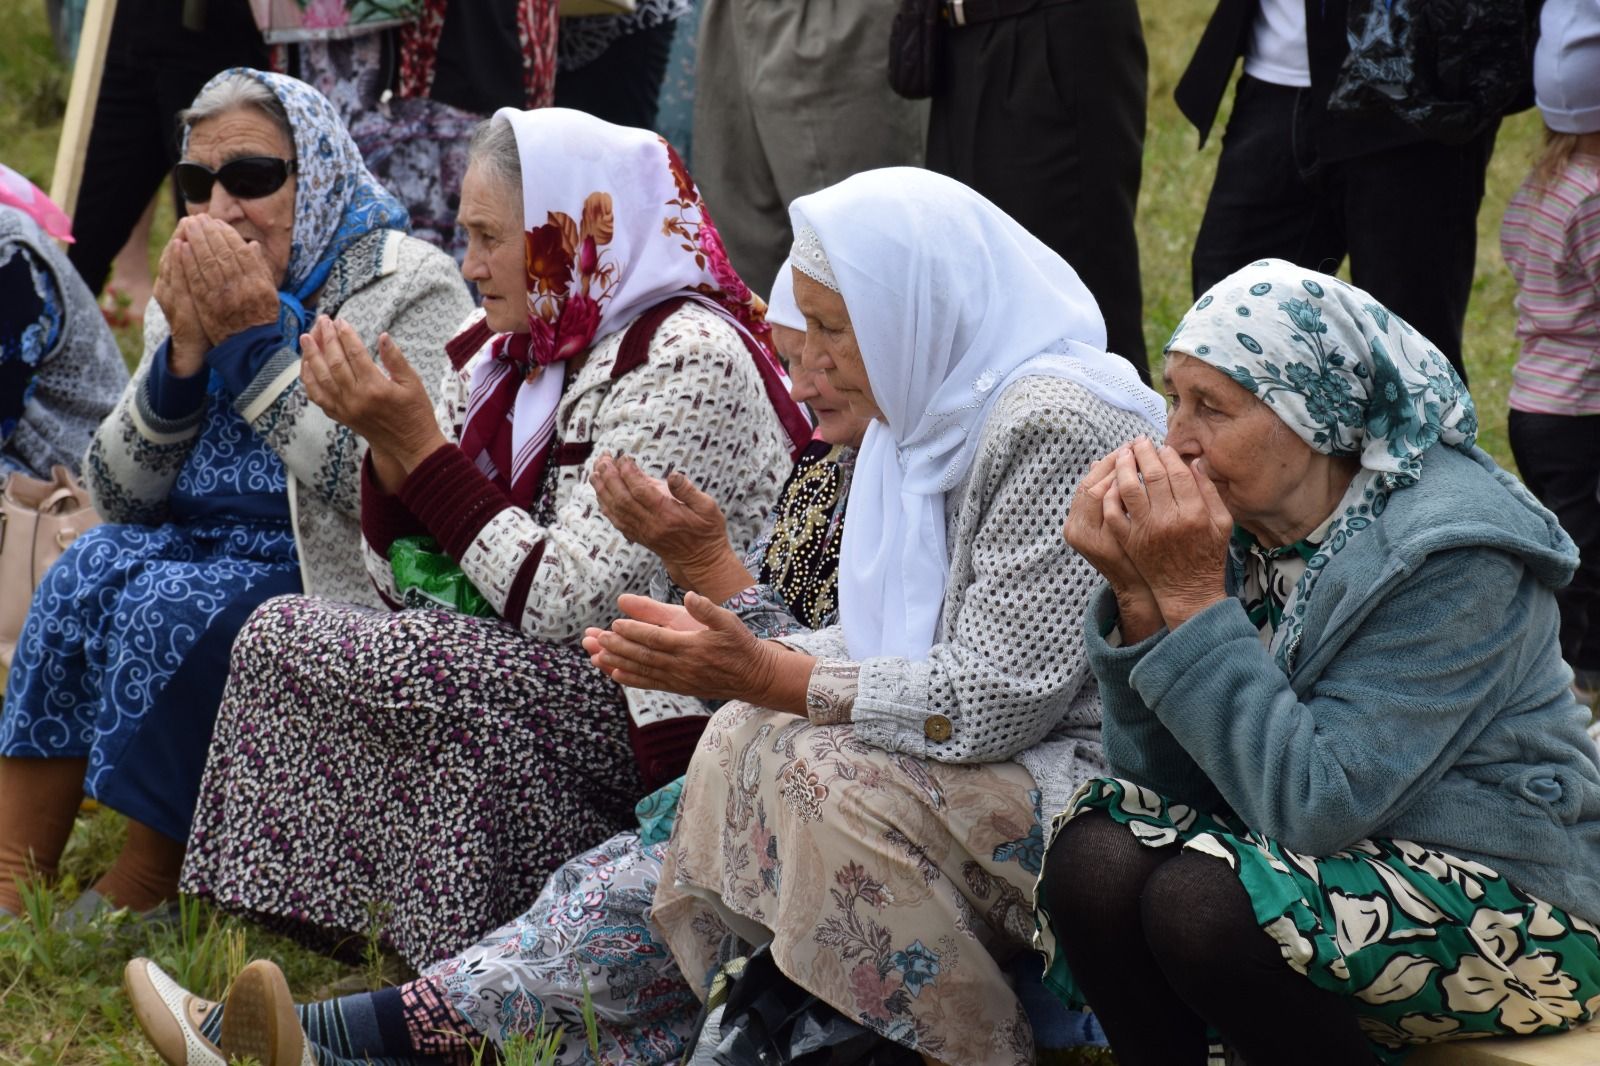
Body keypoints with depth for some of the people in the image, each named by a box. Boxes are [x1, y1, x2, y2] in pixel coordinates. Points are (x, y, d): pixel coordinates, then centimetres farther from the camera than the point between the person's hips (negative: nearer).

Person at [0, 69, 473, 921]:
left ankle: (144, 884, -12)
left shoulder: (410, 289, -10)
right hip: (207, 547, 6)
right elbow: (118, 498, 7)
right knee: (87, 573, -21)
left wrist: (259, 342, -22)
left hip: (334, 580, -6)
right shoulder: (193, 290, 10)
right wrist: (182, 361, -9)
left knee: (173, 605, -28)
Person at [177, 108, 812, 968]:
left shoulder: (685, 360, -15)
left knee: (295, 649, -20)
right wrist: (391, 443, -7)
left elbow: (569, 604, -23)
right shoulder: (505, 353, 11)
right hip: (521, 667, 9)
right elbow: (415, 585, 11)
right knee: (278, 631, -7)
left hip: (655, 712, -9)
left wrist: (423, 448, -18)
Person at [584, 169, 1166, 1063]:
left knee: (838, 781, -25)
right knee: (749, 737, -1)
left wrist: (767, 677, -21)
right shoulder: (938, 405, 11)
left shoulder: (1055, 425, -20)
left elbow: (998, 701, -24)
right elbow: (887, 646, 14)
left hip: (1095, 779, -10)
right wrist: (730, 660, 0)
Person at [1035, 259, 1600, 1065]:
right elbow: (1166, 782, -3)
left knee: (1199, 900, -28)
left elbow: (1314, 805, -28)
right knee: (1095, 854, -17)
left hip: (1511, 906, -7)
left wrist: (1193, 598, -28)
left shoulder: (1451, 555, -21)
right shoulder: (1237, 516, -2)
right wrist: (1137, 594, -18)